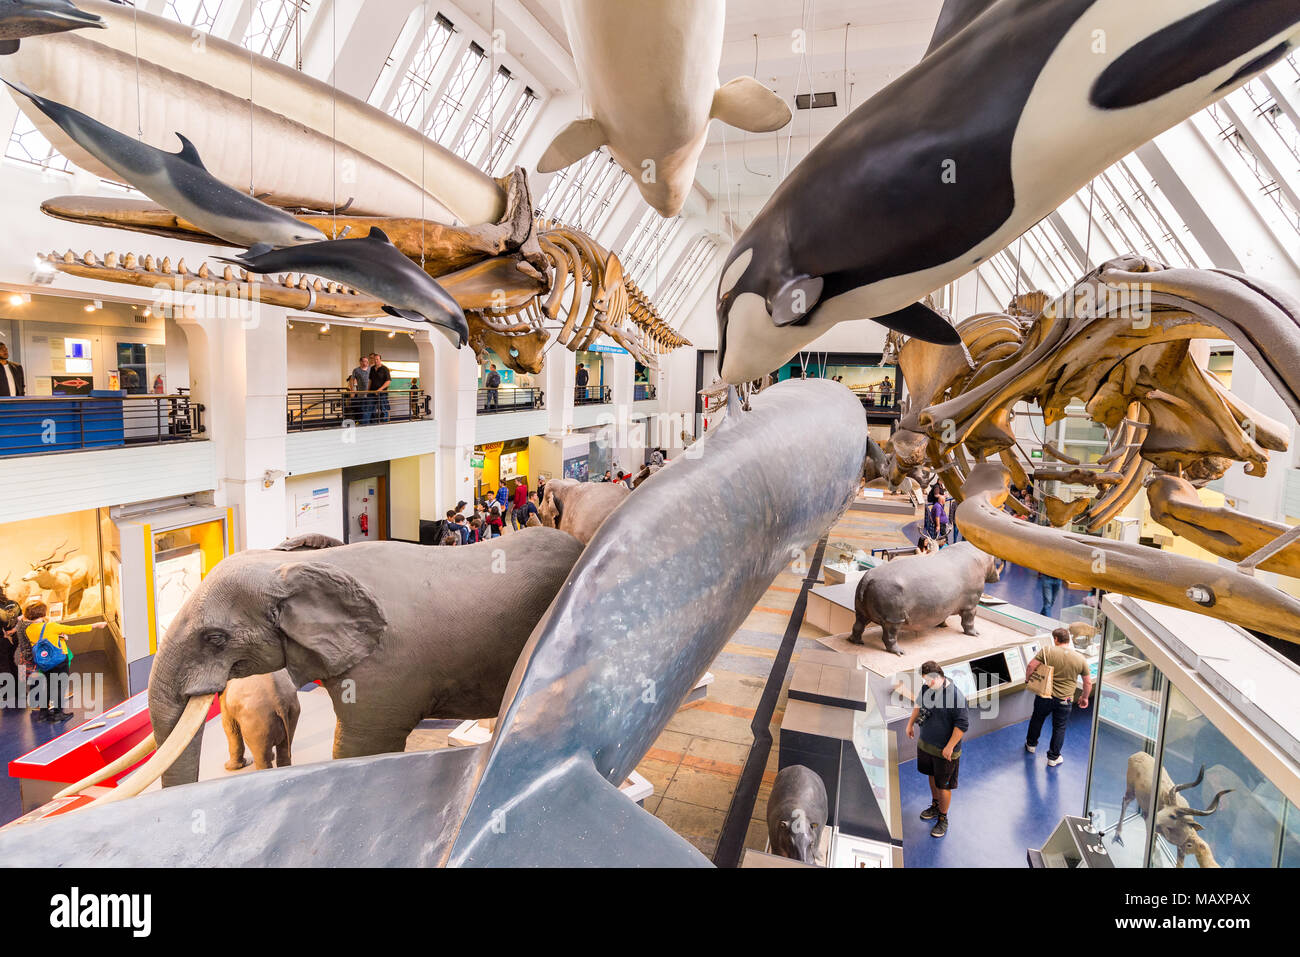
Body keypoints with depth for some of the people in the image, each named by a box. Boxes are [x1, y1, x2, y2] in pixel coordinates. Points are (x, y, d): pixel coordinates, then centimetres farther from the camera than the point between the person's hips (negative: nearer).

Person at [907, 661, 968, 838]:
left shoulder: (955, 695, -28)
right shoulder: (926, 688, -7)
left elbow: (962, 725, -21)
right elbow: (919, 705, 14)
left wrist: (949, 747, -18)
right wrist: (910, 723, 20)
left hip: (944, 750, -6)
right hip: (926, 744, 6)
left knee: (943, 785, 8)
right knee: (932, 776, 25)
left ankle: (943, 819, 28)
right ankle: (935, 806, 47)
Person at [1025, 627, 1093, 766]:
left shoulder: (1047, 651, -13)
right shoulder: (1081, 659, -6)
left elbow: (1030, 667, -15)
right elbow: (1088, 683, 2)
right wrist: (1085, 697, 19)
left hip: (1044, 696, 0)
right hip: (1064, 701, 0)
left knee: (1037, 720, 23)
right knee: (1059, 728, 17)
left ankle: (1031, 744, 42)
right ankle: (1053, 757, 27)